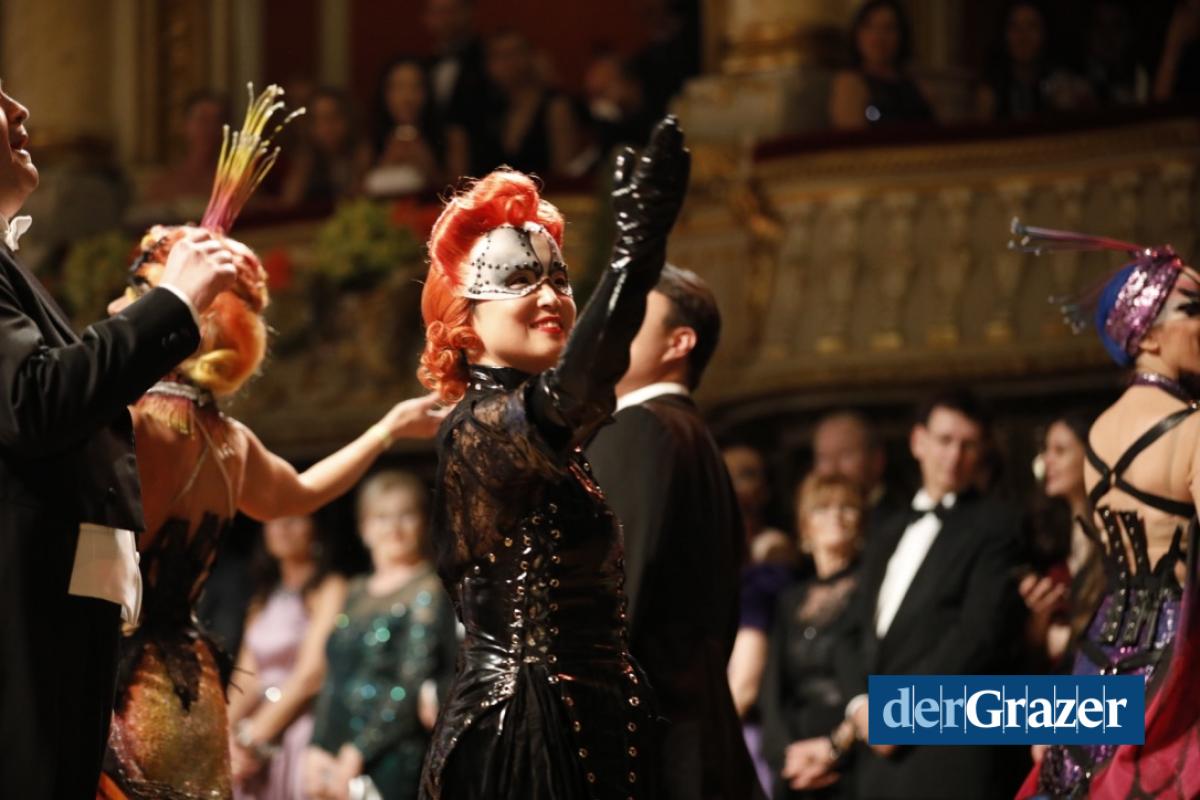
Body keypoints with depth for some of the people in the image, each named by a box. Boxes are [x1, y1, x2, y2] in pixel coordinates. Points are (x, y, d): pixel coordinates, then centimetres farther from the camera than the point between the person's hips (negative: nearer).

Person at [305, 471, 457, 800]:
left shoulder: (429, 591, -3)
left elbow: (412, 688, -10)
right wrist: (318, 749, 4)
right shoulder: (358, 593, 19)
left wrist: (356, 754, -12)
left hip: (393, 769, -7)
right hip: (337, 763, 7)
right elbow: (334, 680, 18)